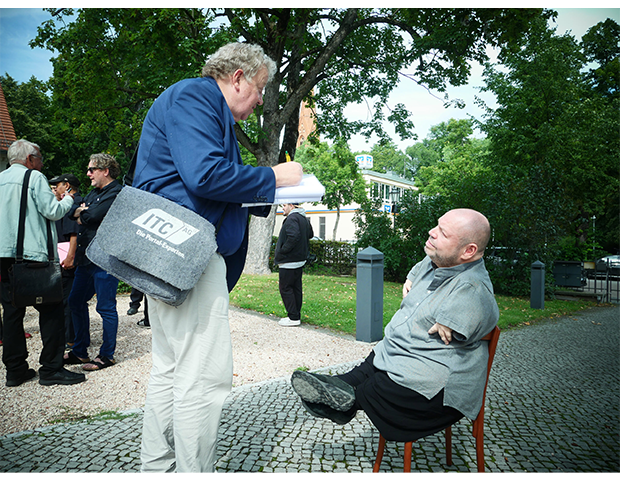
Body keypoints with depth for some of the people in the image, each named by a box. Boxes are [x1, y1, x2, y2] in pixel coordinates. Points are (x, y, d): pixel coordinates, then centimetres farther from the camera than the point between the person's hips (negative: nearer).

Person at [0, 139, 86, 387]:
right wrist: (68, 199, 9)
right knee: (51, 310, -1)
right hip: (32, 255, -7)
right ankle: (51, 369, 0)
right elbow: (53, 211, -10)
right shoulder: (34, 177, -5)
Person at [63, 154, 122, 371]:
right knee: (76, 302, 14)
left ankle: (106, 355, 8)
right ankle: (80, 351, 26)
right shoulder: (94, 192, 20)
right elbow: (73, 210, 13)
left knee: (106, 307, -3)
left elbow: (93, 215, -20)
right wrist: (80, 210, -8)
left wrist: (82, 216, 0)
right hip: (86, 258, 10)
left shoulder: (116, 193, -10)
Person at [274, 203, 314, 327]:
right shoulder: (304, 218, 14)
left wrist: (283, 250, -20)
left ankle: (293, 318, 0)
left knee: (285, 288, -2)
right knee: (296, 288, 13)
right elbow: (310, 234, 26)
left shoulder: (292, 218, -17)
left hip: (289, 261, -10)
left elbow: (294, 236, -30)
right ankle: (296, 315, 20)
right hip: (300, 260, 10)